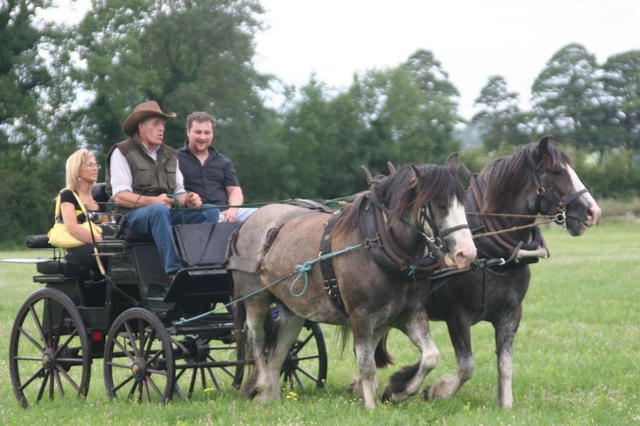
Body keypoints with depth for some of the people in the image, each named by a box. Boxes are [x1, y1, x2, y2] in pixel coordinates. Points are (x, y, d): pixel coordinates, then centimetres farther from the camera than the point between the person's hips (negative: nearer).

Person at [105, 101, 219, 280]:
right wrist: (153, 201, -25)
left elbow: (179, 191, 18)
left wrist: (188, 200, -8)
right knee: (159, 210, -40)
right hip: (133, 214, -6)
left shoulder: (169, 155, 21)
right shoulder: (122, 152, 1)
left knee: (211, 212, -16)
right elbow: (120, 196, -10)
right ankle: (173, 270, -47)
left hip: (168, 211, 6)